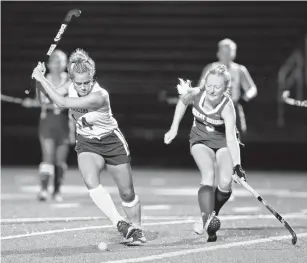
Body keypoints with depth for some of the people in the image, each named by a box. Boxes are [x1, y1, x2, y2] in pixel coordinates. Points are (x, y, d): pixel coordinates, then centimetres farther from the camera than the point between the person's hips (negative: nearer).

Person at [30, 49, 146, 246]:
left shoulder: (98, 96, -33)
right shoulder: (71, 86, -13)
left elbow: (62, 102, -37)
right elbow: (50, 97, 3)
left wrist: (42, 79, -31)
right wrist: (40, 79, -16)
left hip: (112, 142, -4)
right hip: (87, 144, 4)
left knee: (127, 193, 5)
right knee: (91, 183, -26)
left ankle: (137, 230, 29)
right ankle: (120, 223, -24)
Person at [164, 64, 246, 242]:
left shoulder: (227, 107, -30)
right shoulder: (195, 94, -22)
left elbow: (231, 139, -40)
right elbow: (183, 102, 5)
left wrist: (237, 165, -52)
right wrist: (174, 129, 4)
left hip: (223, 142, -1)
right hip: (200, 140, 1)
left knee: (225, 182, -19)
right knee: (208, 175, -26)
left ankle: (211, 216, 8)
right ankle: (207, 218, -39)